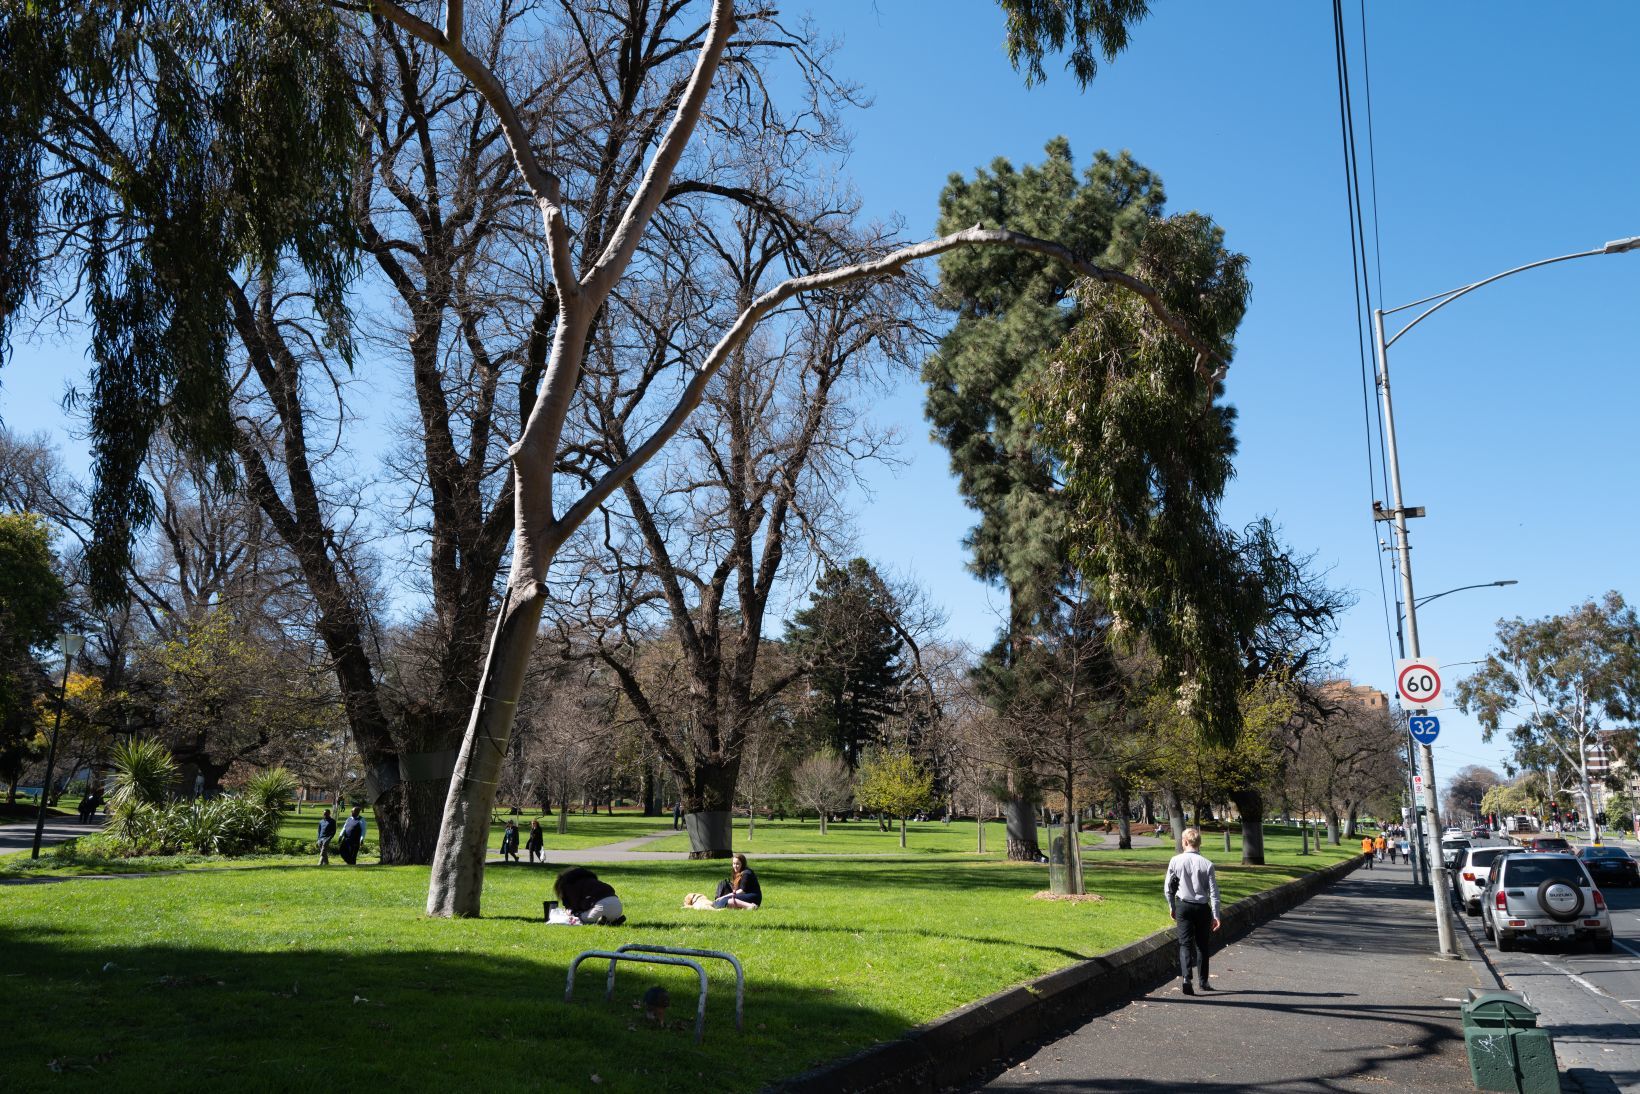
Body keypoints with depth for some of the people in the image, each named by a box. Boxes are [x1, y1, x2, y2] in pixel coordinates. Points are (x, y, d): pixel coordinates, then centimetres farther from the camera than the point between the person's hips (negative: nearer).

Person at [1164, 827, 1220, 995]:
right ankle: (1203, 981, 24)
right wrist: (1216, 915, -2)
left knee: (1185, 943, 2)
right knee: (1202, 945, 15)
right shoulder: (1207, 864, -8)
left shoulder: (1175, 861, -5)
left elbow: (1167, 888, 0)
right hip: (1202, 907, 0)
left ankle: (1186, 977, -18)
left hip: (1183, 906, 0)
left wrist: (1172, 906, 15)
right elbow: (1213, 892, -8)